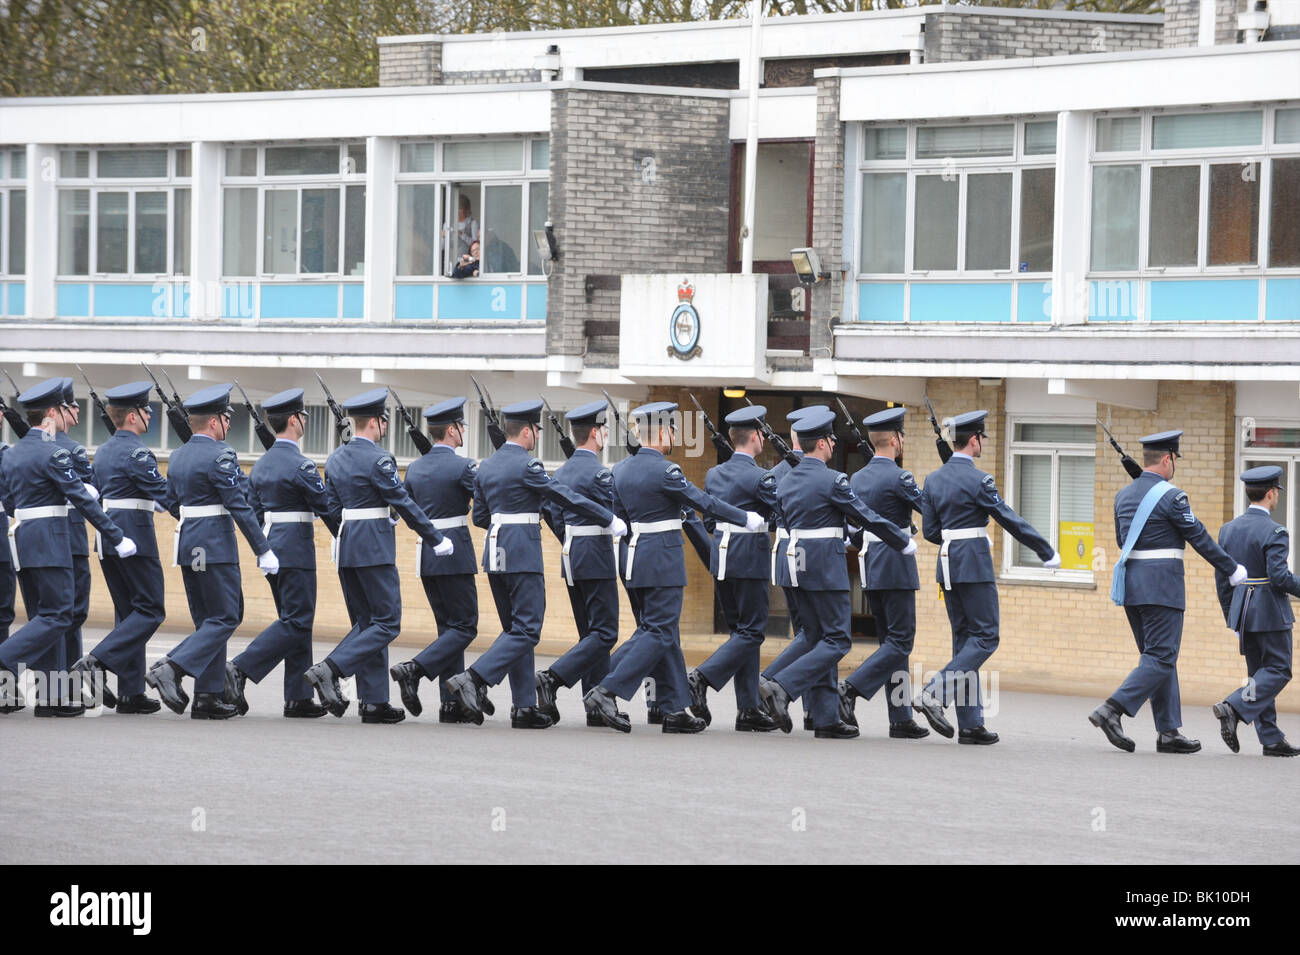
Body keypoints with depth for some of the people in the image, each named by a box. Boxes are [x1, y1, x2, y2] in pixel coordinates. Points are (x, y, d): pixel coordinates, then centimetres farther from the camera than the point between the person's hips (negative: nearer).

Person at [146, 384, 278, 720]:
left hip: (186, 544, 9)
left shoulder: (177, 456, 11)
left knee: (209, 620, 13)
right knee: (224, 619, -3)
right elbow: (240, 507, -16)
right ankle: (171, 669, -18)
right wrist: (263, 551, -14)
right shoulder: (220, 455, -14)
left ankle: (208, 696, 10)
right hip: (216, 546, -9)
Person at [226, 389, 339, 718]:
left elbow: (254, 512, 15)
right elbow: (327, 508, -11)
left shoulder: (260, 464, 11)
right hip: (296, 549, -9)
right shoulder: (301, 465, -14)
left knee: (296, 620, 12)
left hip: (270, 550, 9)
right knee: (296, 621, -6)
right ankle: (241, 669, -18)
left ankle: (299, 698, 10)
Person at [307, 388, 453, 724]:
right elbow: (404, 504, -13)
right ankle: (330, 670, -17)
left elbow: (332, 506, 14)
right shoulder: (378, 460, -14)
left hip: (345, 547, 9)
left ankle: (374, 702, 8)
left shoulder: (335, 459, 10)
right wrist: (436, 540, -4)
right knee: (387, 625, -3)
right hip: (375, 548, -9)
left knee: (366, 623, 12)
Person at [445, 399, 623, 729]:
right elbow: (568, 498, -10)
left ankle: (524, 707, 10)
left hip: (495, 553, 8)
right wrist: (610, 520, -3)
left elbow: (479, 517, 15)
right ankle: (473, 680, -19)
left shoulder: (486, 467, 11)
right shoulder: (527, 465, -12)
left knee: (516, 629, 12)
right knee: (526, 631, -6)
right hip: (523, 553, -8)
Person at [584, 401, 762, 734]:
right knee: (660, 633, -5)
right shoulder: (665, 471, -16)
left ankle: (674, 710, 12)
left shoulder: (622, 469, 8)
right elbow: (705, 503, -10)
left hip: (635, 555, 9)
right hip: (664, 560, -9)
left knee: (658, 630, 11)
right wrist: (746, 518, 1)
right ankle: (606, 692, -14)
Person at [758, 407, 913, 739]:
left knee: (820, 639, 12)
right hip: (825, 564, -8)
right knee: (837, 640, -4)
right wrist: (904, 543, 5)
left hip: (796, 560, 8)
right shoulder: (832, 480, -13)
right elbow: (866, 517, -8)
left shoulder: (786, 481, 10)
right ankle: (782, 687, -19)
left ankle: (826, 719, 10)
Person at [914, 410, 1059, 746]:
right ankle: (935, 694, -16)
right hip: (974, 566, -8)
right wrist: (1048, 553, -2)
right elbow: (1012, 521, -10)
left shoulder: (934, 480, 8)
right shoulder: (978, 480, -13)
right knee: (985, 637, -2)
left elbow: (929, 531, 9)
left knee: (965, 639, 9)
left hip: (947, 567, 8)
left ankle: (970, 724, 7)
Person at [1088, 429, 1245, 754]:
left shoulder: (1123, 495, 10)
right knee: (1161, 658, -6)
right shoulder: (1171, 496, -12)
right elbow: (1200, 538, -7)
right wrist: (1232, 570, 3)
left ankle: (1168, 732, 10)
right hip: (1162, 584, -8)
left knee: (1158, 656, 12)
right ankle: (1112, 710, -19)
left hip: (1131, 582, 8)